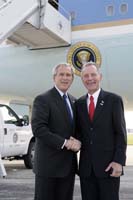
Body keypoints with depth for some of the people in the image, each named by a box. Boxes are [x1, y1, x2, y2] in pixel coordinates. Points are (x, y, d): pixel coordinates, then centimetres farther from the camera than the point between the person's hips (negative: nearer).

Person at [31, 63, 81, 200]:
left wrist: (77, 142, -7)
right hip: (48, 163, -6)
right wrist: (64, 143, -20)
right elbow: (38, 129, -18)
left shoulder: (74, 101, 13)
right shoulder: (42, 99, -8)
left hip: (68, 164, 6)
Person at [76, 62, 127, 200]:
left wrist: (119, 161, -12)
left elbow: (121, 133, -4)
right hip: (86, 166, 4)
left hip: (108, 165, -3)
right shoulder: (79, 103, 11)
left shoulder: (114, 100, -1)